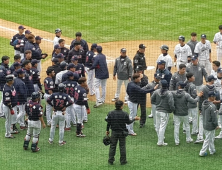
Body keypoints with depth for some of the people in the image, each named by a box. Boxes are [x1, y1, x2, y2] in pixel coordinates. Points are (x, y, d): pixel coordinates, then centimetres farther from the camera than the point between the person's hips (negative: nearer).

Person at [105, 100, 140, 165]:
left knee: (112, 146, 12)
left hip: (114, 132, 1)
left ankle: (111, 160, 17)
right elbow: (128, 122, -3)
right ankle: (123, 161, 17)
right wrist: (134, 118, 14)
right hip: (122, 132, -1)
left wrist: (107, 130, 12)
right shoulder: (125, 114, -15)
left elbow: (108, 123, -4)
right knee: (122, 146, 11)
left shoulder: (110, 113, -11)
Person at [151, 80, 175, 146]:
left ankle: (160, 139, 35)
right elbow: (171, 104, -21)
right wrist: (172, 109, -1)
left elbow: (152, 100, 5)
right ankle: (160, 142, 2)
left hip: (158, 111, 5)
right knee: (162, 127, 0)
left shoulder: (156, 92, -4)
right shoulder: (169, 94, -19)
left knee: (158, 126, 18)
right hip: (165, 112, -5)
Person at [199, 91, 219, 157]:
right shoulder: (212, 106, -27)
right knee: (208, 139, 6)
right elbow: (214, 117, -21)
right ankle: (202, 152, 13)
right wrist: (216, 125, -8)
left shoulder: (203, 103, -2)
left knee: (211, 138, 22)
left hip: (205, 124, 8)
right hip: (210, 126, -8)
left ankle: (212, 150, 34)